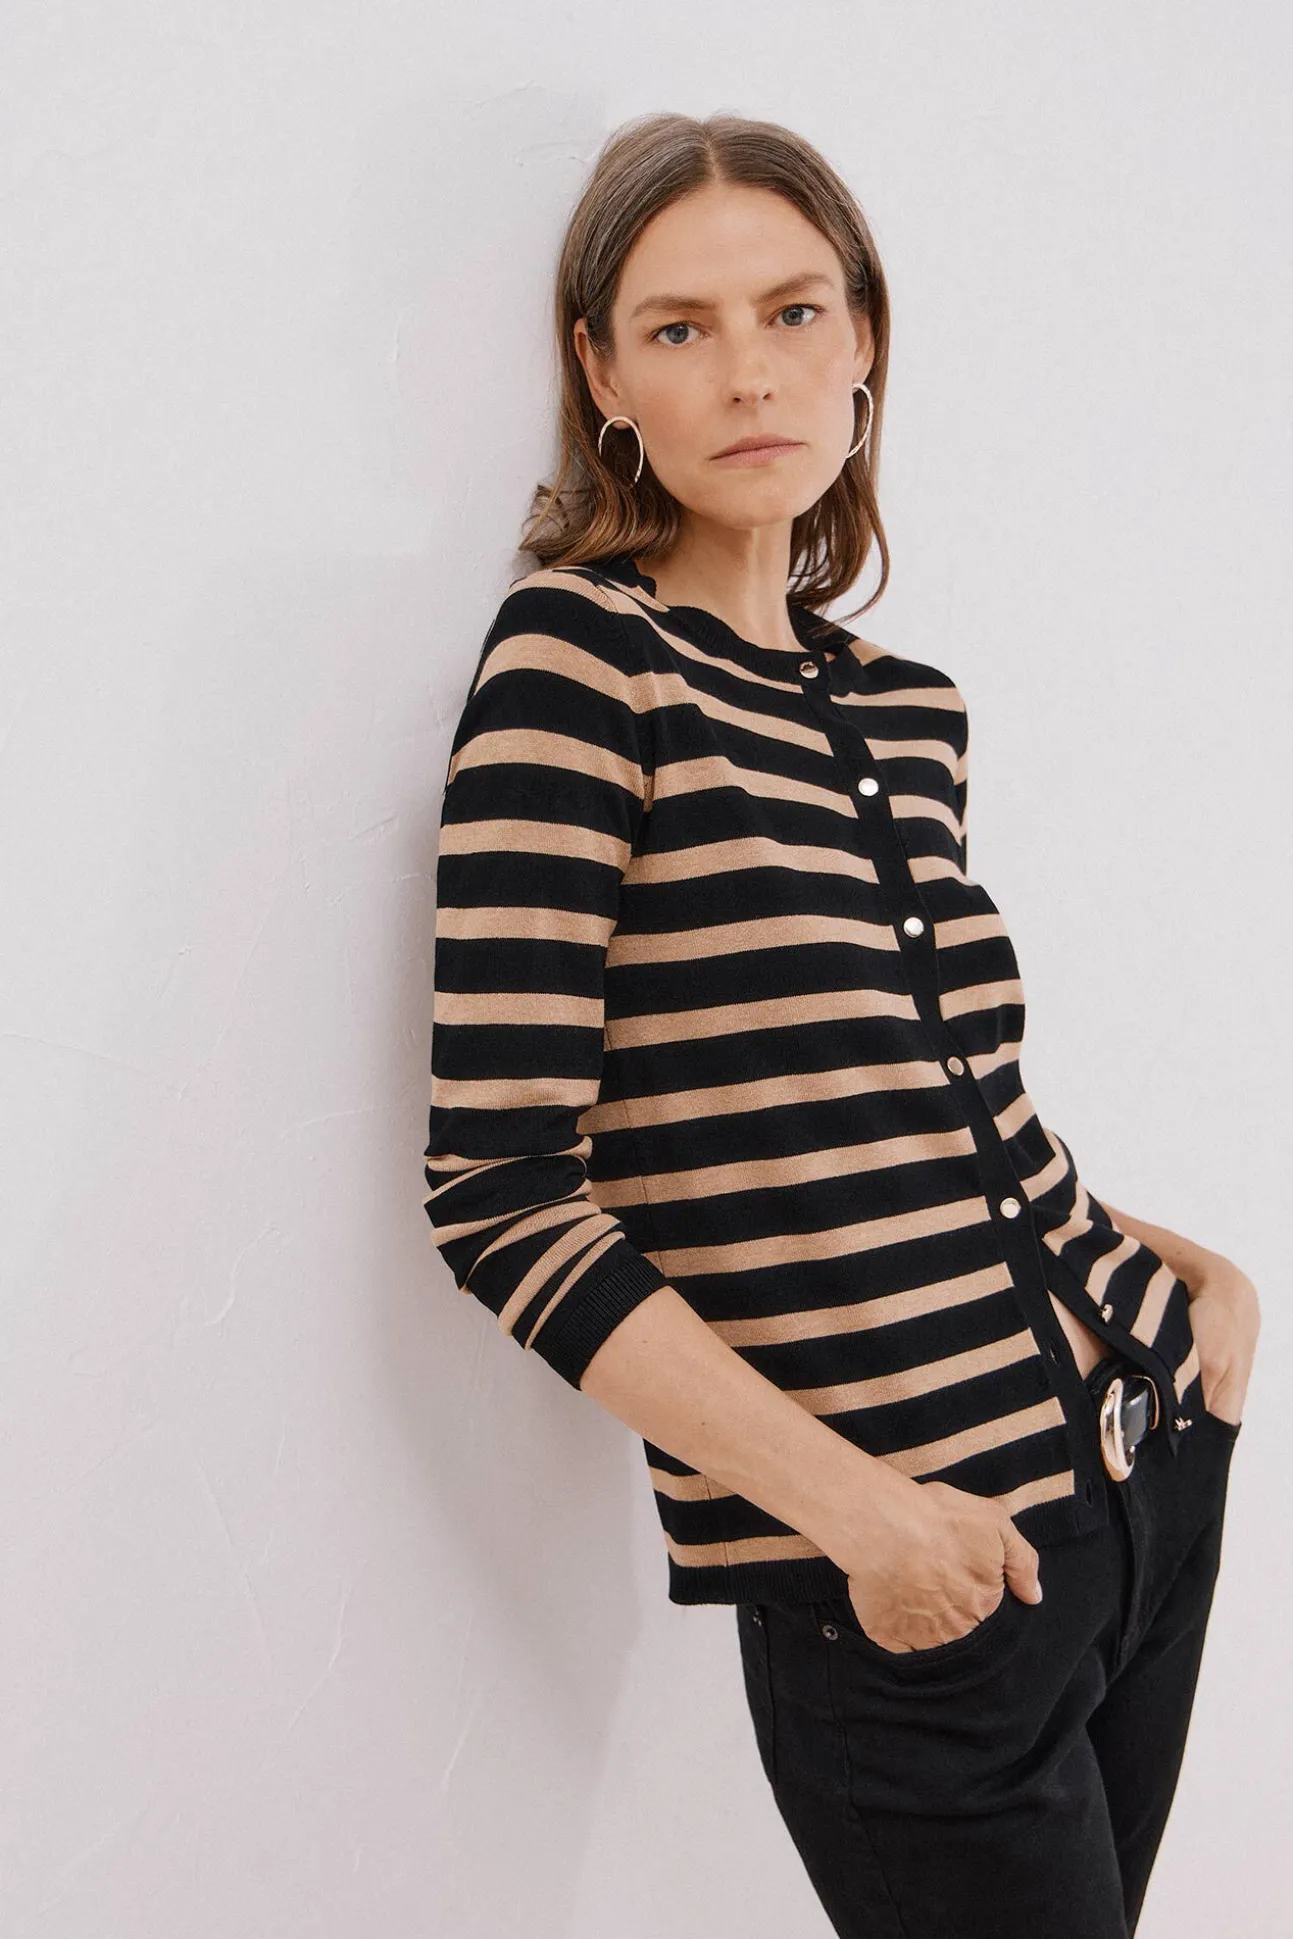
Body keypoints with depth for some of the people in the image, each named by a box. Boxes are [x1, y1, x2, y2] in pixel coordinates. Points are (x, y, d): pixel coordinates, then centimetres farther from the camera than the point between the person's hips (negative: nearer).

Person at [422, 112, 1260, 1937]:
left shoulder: (909, 706, 8)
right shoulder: (582, 655, -11)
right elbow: (499, 1186, -16)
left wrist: (1173, 1264, 4)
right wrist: (849, 1503, -18)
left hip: (1152, 1461, 6)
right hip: (905, 1580, -6)